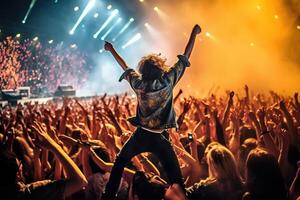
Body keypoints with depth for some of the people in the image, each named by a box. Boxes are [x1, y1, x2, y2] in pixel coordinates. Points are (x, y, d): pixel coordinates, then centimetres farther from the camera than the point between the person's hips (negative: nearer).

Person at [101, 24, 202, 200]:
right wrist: (194, 34, 8)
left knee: (119, 164, 25)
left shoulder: (139, 84, -1)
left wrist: (112, 50, 33)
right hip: (160, 139, -3)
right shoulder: (167, 81, -9)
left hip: (141, 136, 3)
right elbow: (185, 58, -1)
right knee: (176, 178, -1)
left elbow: (126, 68, 17)